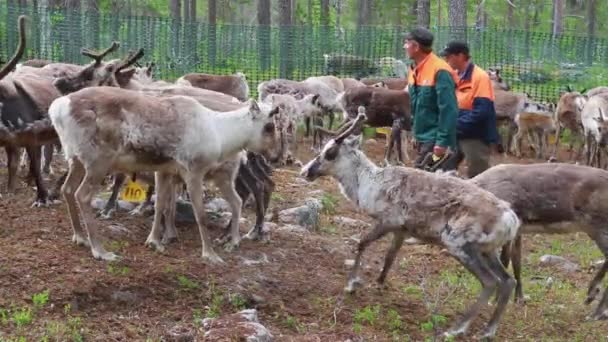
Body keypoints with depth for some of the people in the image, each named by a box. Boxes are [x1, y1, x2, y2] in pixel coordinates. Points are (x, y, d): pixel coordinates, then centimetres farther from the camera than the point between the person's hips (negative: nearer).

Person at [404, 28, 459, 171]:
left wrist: (443, 142, -23)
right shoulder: (415, 71, 10)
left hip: (435, 141, -9)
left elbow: (448, 110, -21)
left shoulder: (439, 71, -18)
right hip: (423, 139, 9)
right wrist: (416, 133, 16)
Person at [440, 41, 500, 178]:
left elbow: (481, 111, -22)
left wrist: (456, 126, -21)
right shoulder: (455, 77, 10)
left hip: (476, 137, -8)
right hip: (456, 136, 8)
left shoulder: (480, 77, -14)